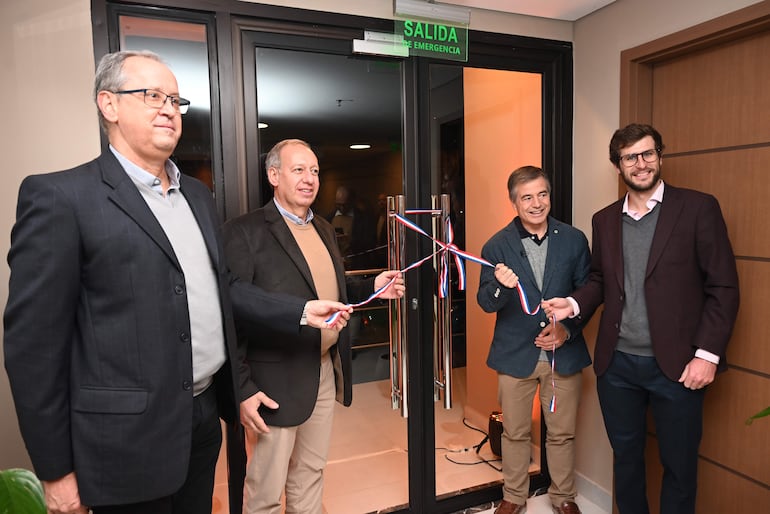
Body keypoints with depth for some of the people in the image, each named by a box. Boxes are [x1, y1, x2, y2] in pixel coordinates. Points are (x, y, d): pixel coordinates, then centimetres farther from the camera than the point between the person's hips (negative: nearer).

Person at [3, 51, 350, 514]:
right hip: (131, 437, -6)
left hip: (205, 416, 6)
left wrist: (301, 311, 6)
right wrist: (56, 471, -10)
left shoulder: (198, 195, 10)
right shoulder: (61, 196, -12)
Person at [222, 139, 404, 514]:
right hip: (275, 382, -7)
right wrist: (242, 389, -18)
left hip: (326, 373, 7)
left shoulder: (324, 229, 12)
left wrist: (372, 287, 1)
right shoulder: (245, 231, -13)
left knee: (310, 475, 23)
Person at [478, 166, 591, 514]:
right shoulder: (497, 246, -6)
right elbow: (486, 304, -9)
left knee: (562, 433, 16)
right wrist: (500, 286, -31)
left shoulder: (574, 240, -2)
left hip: (563, 353, 1)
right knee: (515, 433, 14)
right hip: (515, 354, -1)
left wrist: (568, 329, -12)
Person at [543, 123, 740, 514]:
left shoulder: (698, 208, -5)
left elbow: (723, 287, -6)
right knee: (625, 456, 19)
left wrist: (707, 354, -12)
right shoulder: (605, 219, 8)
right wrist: (574, 304, -6)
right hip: (616, 364, 4)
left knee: (679, 465, 12)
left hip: (676, 365, -3)